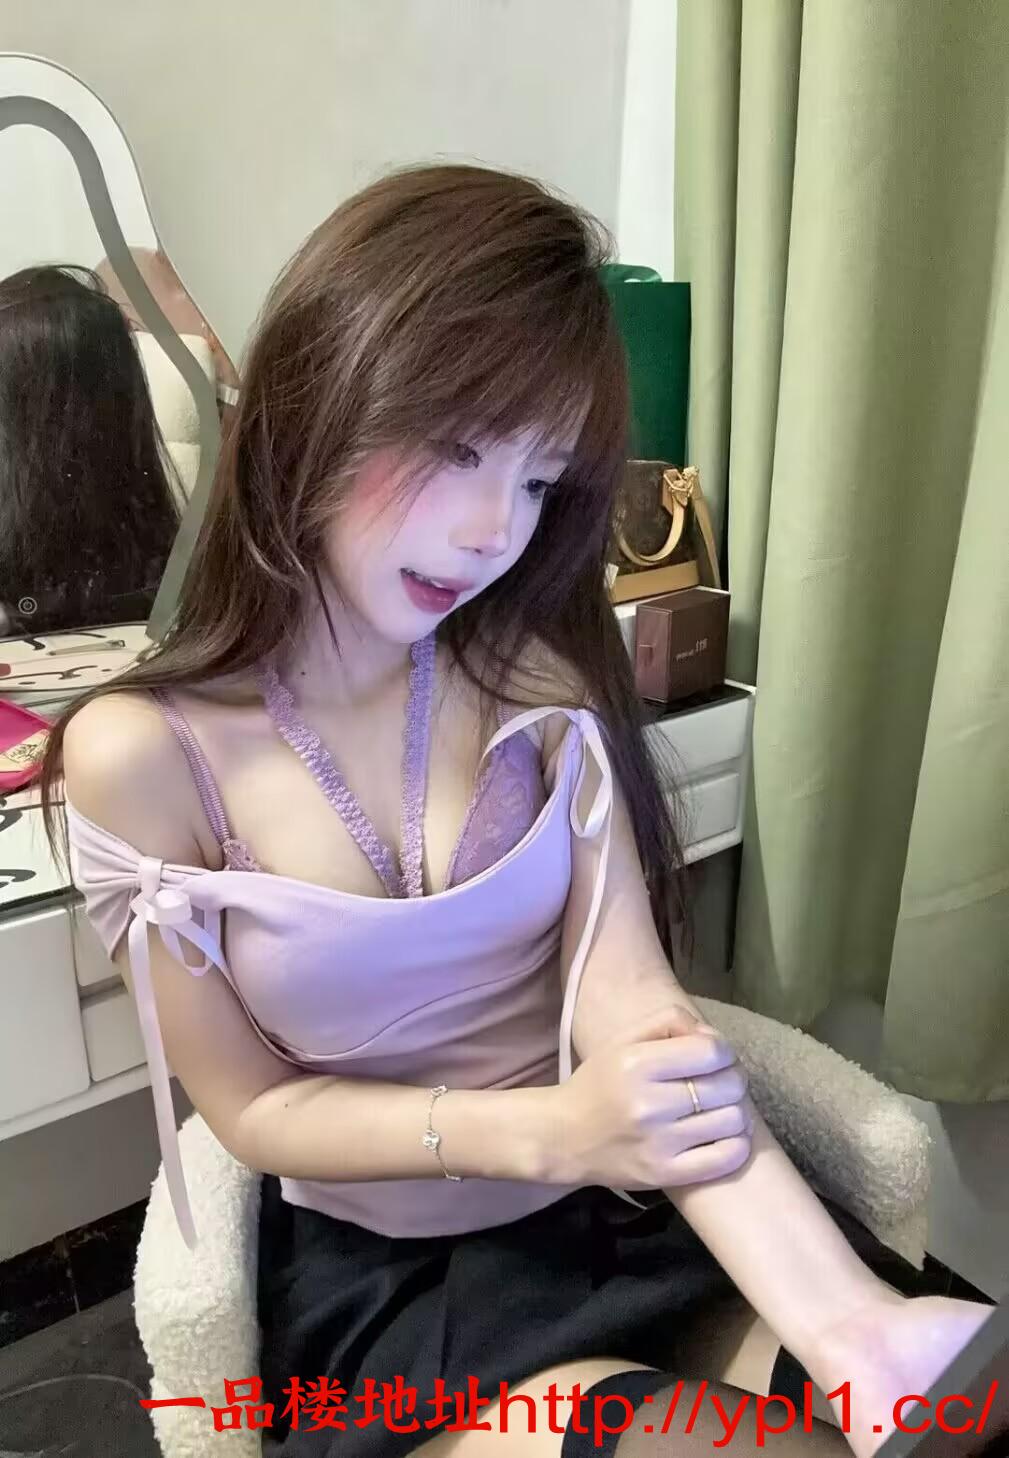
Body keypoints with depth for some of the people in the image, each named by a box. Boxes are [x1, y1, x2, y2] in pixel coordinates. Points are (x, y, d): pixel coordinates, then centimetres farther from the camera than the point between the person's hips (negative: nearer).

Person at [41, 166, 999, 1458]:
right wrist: (543, 1129, -23)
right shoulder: (143, 754, -15)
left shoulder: (535, 671, -8)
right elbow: (255, 1110, -8)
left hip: (635, 1207, 2)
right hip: (383, 1271, -1)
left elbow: (632, 1002, -16)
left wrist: (847, 1324, -30)